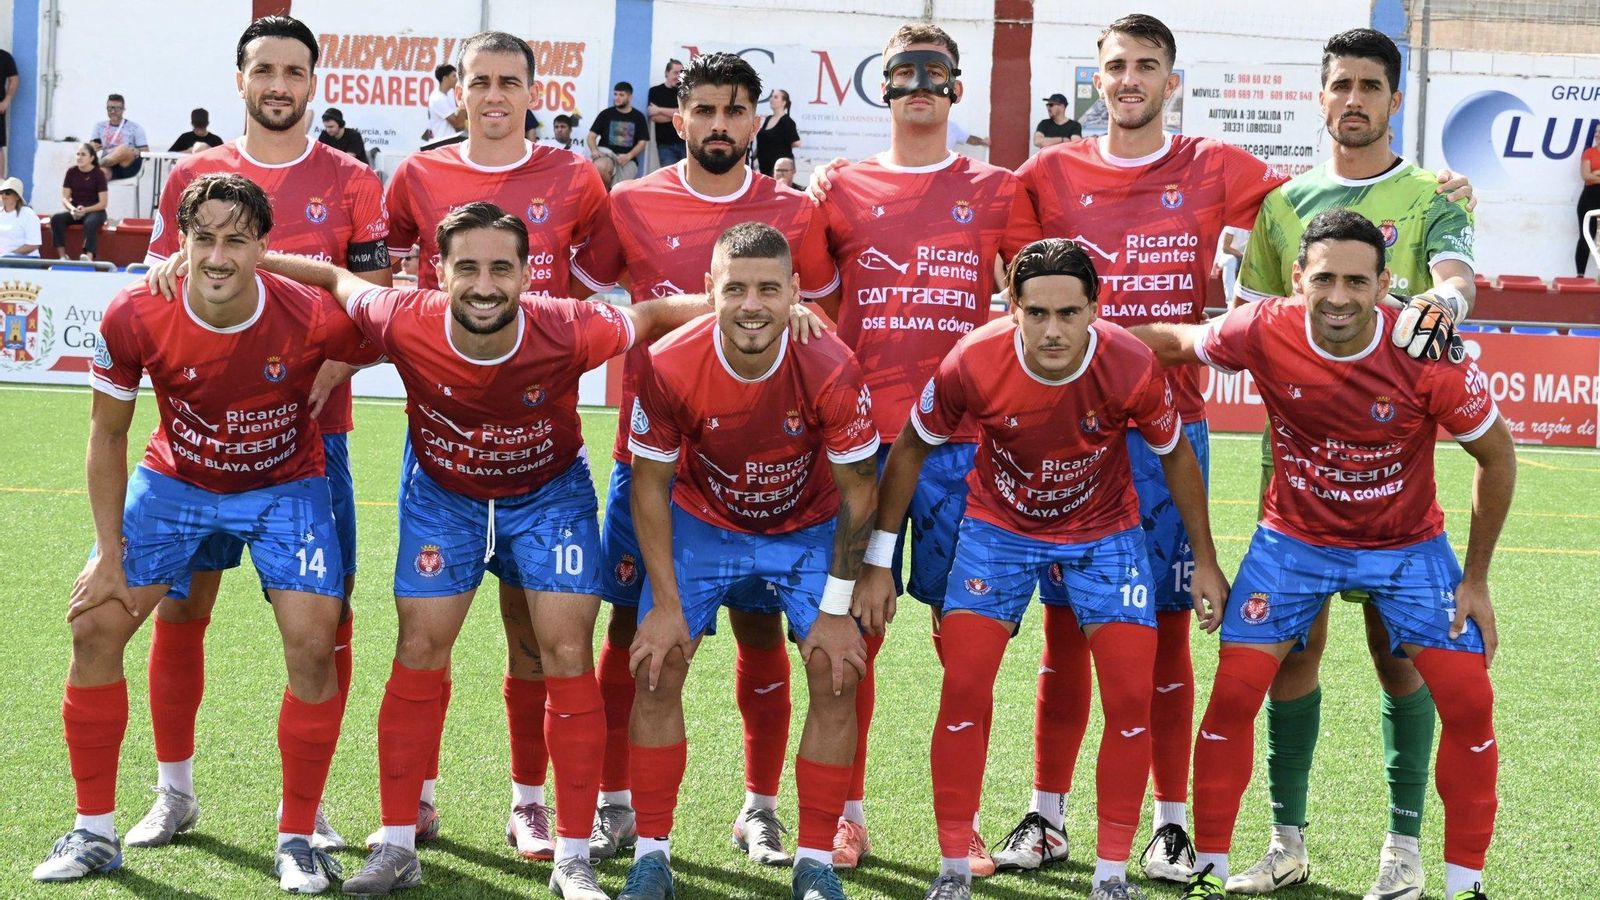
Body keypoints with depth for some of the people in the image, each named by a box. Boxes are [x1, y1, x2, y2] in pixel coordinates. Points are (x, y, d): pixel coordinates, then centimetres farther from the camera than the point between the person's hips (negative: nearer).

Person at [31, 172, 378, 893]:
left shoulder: (314, 319, -28)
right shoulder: (135, 317, -24)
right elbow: (107, 433, -8)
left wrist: (329, 377, -18)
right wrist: (110, 555, -8)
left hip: (284, 487, -2)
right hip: (174, 479, 2)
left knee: (312, 644, -16)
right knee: (95, 624, -6)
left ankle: (297, 839, 3)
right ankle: (94, 832, 10)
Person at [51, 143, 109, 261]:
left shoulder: (98, 174, -5)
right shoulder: (72, 172, 5)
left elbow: (103, 203, -7)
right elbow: (65, 198, 4)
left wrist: (85, 210, -22)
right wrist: (72, 208, -18)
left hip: (95, 211, -4)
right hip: (75, 211, 4)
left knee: (90, 223, -39)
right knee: (56, 219, -26)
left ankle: (88, 258, -55)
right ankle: (62, 257, -28)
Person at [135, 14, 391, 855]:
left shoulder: (352, 184, 4)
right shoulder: (193, 176, 9)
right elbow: (158, 289, 11)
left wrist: (324, 373, -15)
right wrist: (174, 272, -13)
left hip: (312, 426, -1)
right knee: (181, 603, 2)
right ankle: (173, 791, 16)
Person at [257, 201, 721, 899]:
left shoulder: (568, 331, -32)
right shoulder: (406, 324, -29)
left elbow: (656, 314, -14)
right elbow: (334, 278, -10)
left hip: (551, 493, -1)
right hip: (441, 493, 1)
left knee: (568, 657, -7)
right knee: (419, 652, -1)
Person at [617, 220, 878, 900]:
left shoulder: (831, 370, -29)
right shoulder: (670, 365, -27)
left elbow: (858, 489, -15)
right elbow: (650, 484, -13)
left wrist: (837, 610, -13)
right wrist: (666, 603, -14)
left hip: (809, 530, 0)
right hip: (702, 524, 1)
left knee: (837, 678, -12)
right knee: (656, 669, -10)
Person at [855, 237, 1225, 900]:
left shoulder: (1131, 368, -26)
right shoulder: (974, 364, -27)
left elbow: (1177, 457, -6)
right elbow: (910, 449, -8)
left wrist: (1205, 561, 1)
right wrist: (879, 561, -5)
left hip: (1104, 532, 0)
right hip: (998, 526, 0)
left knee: (1131, 699, -7)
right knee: (963, 691, -10)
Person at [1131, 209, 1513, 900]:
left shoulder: (1429, 358, -25)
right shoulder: (1263, 332, -22)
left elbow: (1497, 457, -10)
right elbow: (1177, 341, 0)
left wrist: (1475, 579, -6)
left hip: (1407, 545, -1)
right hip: (1293, 539, 1)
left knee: (1470, 703, -7)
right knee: (1234, 693, -8)